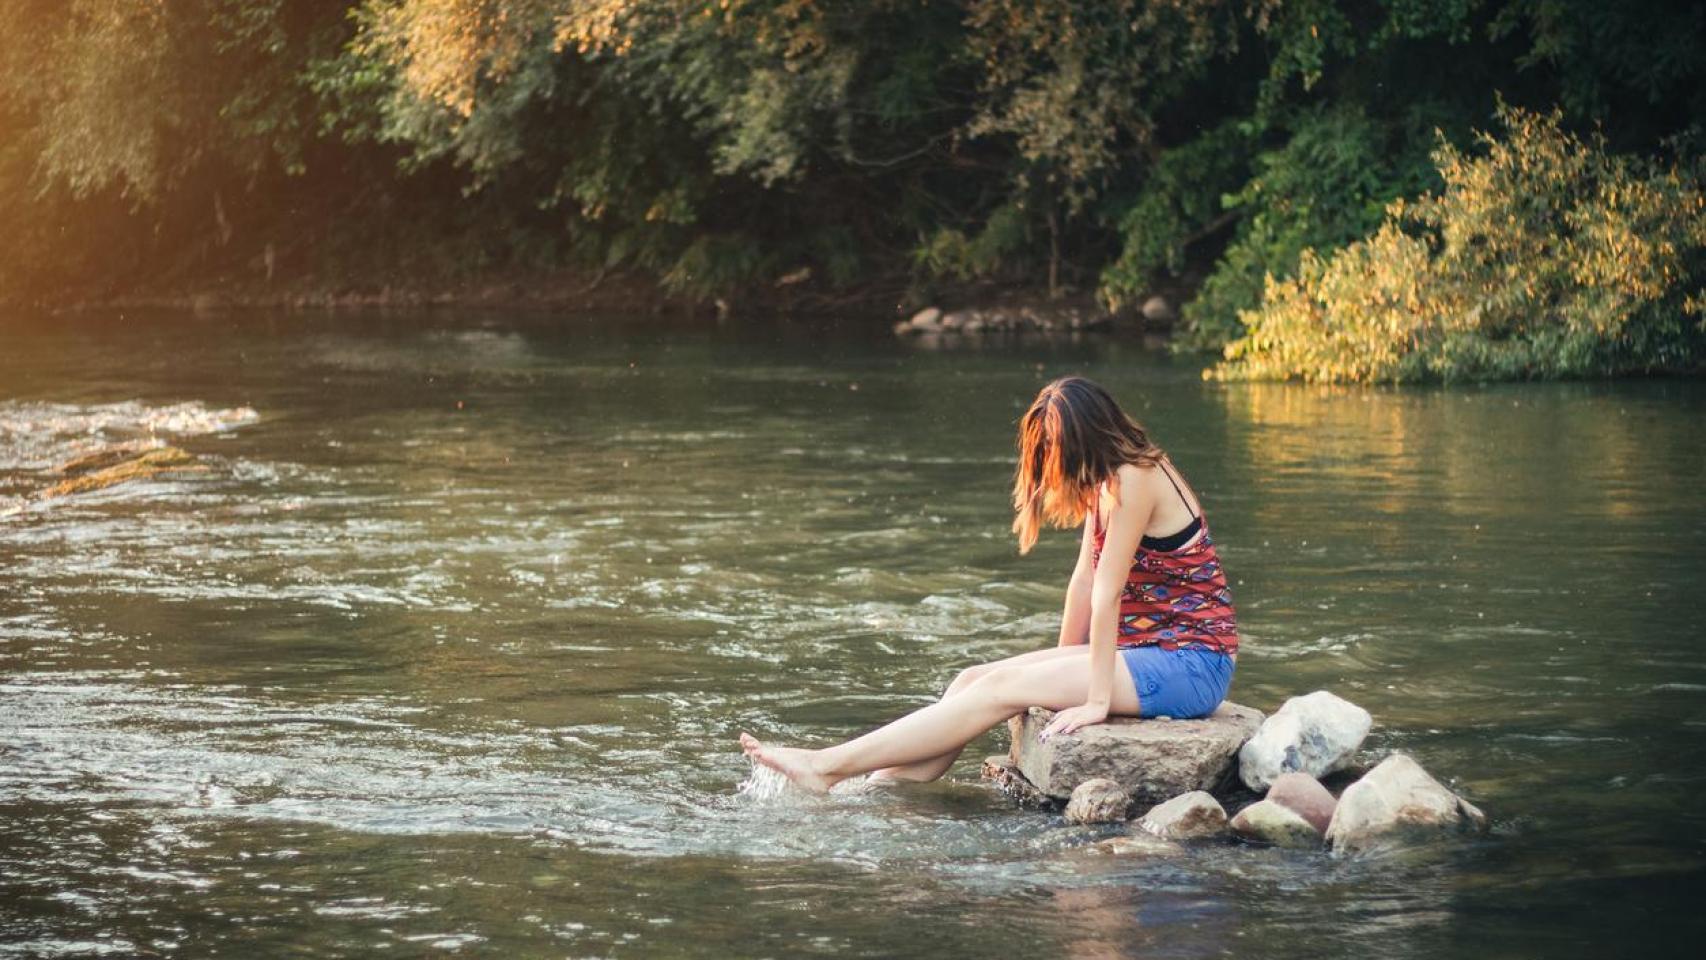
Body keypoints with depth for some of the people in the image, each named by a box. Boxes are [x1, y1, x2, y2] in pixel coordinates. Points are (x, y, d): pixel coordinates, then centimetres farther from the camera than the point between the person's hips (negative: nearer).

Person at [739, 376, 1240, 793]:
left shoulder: (1133, 479, -17)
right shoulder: (1108, 480, 14)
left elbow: (1106, 594, -19)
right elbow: (1084, 582, 12)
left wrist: (1096, 700, -21)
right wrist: (1061, 670, 8)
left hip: (1189, 664, -9)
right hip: (1147, 652, 9)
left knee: (1003, 688, -18)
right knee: (973, 679, -4)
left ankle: (828, 767, -19)